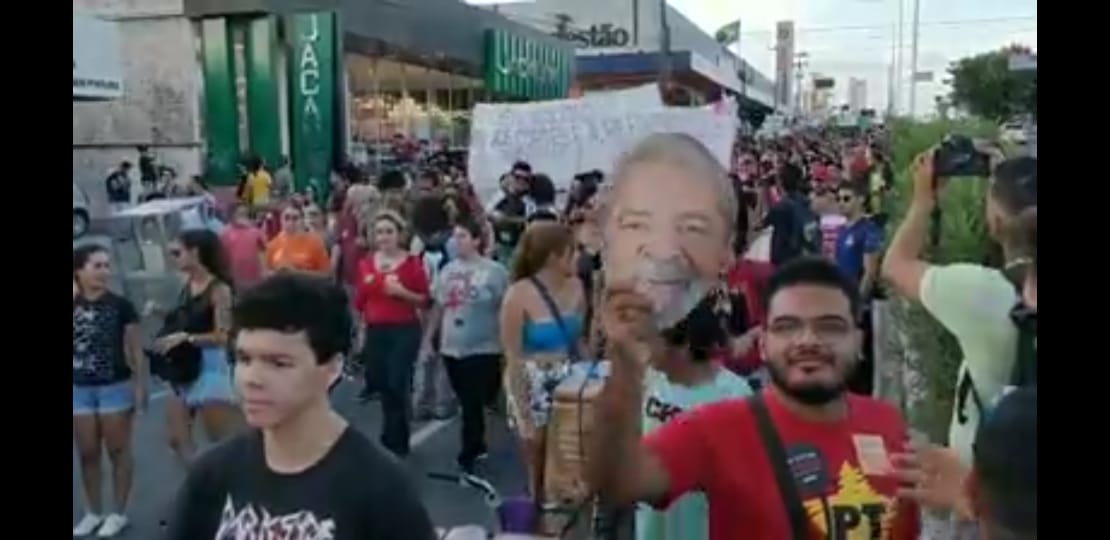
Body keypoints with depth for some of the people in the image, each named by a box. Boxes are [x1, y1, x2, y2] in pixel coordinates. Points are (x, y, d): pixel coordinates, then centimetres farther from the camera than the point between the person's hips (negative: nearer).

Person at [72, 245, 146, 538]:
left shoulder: (120, 305, -7)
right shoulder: (74, 305, 1)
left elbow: (135, 348, -4)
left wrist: (140, 384, -8)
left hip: (115, 387, -3)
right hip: (79, 389, 3)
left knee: (118, 451, 6)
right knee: (87, 454, 13)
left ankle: (119, 513, 18)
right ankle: (93, 512, 28)